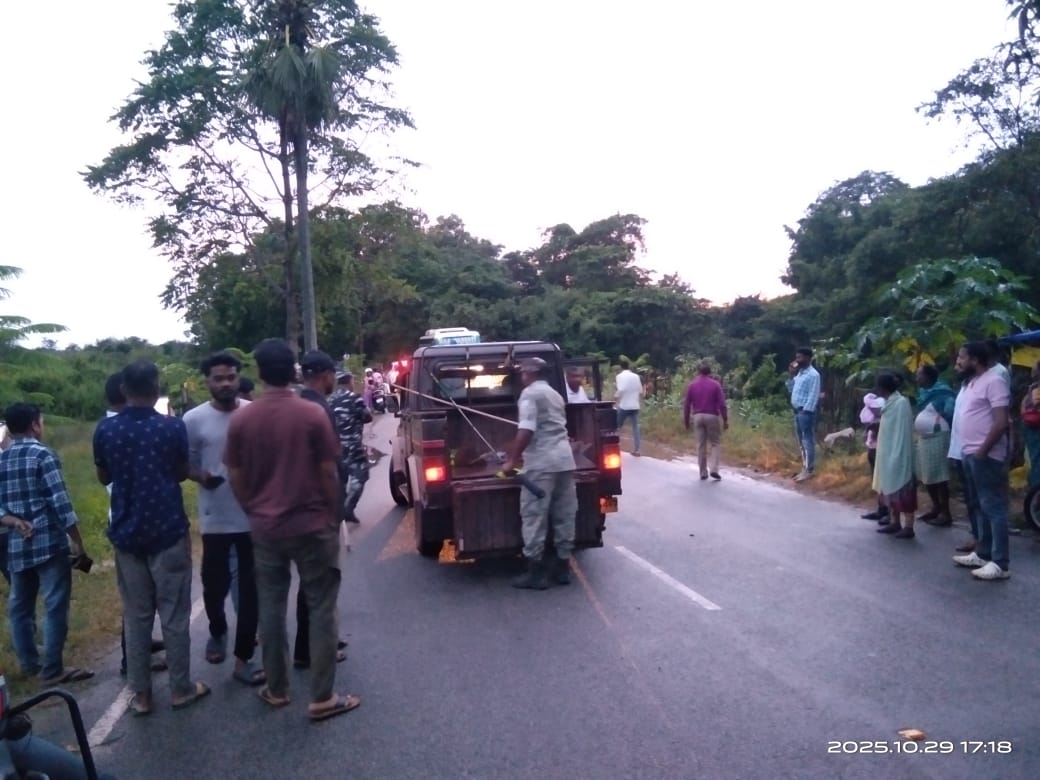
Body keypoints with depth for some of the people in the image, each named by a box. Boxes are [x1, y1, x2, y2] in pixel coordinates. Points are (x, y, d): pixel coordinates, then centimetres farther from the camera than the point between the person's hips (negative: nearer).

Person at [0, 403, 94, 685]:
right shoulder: (43, 455, -10)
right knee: (55, 607, -1)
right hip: (49, 543, -7)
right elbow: (60, 503, -15)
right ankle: (52, 670, 2)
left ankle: (29, 662, 29)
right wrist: (78, 543, -11)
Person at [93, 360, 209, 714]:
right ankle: (181, 688, 16)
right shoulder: (173, 426, -10)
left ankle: (140, 693, 19)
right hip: (169, 531, -3)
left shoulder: (105, 429, -3)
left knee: (136, 616, 11)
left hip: (126, 533, 3)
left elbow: (104, 477, 11)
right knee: (174, 614, 6)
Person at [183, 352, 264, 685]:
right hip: (215, 518, 0)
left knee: (251, 586, 4)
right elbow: (185, 465, 1)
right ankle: (217, 631, 45)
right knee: (215, 583, 12)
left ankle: (243, 658, 16)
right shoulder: (194, 419, -4)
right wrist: (200, 477, -18)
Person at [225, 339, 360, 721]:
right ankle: (322, 697, 8)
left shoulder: (241, 420, -3)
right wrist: (334, 516, 5)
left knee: (271, 607, 15)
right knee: (321, 608, 4)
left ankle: (276, 689, 26)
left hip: (265, 527, 3)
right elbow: (328, 473, -9)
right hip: (312, 525, -3)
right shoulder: (312, 414, -12)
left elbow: (236, 479, 3)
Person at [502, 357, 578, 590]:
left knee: (534, 517, -3)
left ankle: (536, 572, 0)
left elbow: (526, 431, -16)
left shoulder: (530, 393, -5)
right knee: (564, 515, 11)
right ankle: (563, 566, 18)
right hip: (564, 460, 9)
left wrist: (511, 461, -10)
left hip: (541, 463, -9)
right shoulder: (555, 394, 22)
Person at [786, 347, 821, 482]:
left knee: (808, 441, -4)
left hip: (806, 412, -9)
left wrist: (806, 411, -19)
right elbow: (791, 389, 19)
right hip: (797, 411, 9)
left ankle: (809, 470, 0)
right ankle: (804, 468, 20)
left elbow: (813, 395, -16)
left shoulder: (813, 374, -12)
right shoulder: (800, 373, 16)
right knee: (801, 441, 13)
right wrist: (791, 375, 7)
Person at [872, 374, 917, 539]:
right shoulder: (890, 403, 10)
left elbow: (903, 432, -20)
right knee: (890, 488, 14)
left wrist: (899, 455, -21)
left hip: (898, 455, -10)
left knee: (902, 489, -4)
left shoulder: (901, 403, -17)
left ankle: (908, 527, 1)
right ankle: (894, 522, 22)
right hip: (888, 454, 10)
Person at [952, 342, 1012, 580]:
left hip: (985, 456, -10)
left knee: (993, 507, -5)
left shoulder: (993, 380, -13)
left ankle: (1000, 563, -1)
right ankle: (983, 554, 24)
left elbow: (1001, 422, -20)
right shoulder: (972, 383, 16)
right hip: (969, 454, 10)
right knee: (980, 507, 15)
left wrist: (982, 451, -19)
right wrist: (970, 451, 14)